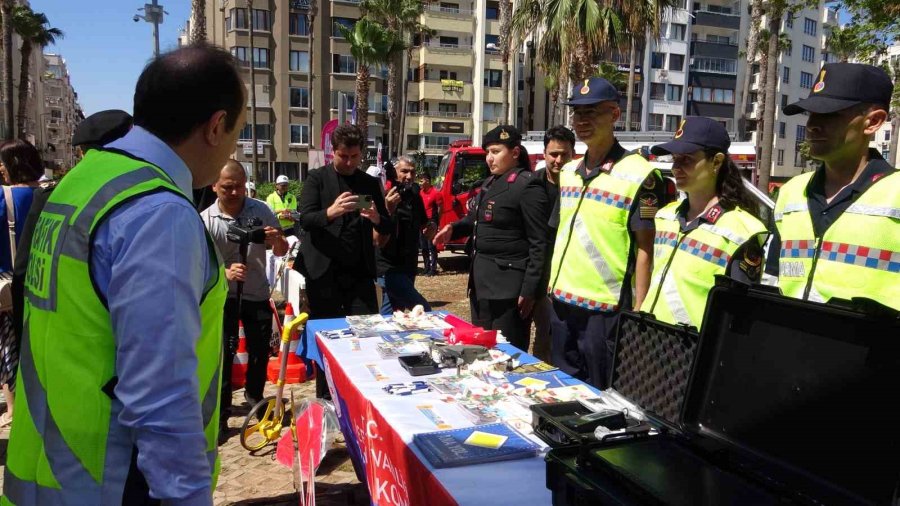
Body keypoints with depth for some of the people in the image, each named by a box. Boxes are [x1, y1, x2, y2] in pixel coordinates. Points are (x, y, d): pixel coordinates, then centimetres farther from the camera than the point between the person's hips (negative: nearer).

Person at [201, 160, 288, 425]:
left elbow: (281, 251, 1)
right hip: (224, 296, -3)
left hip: (257, 294, 3)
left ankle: (254, 397, 38)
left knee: (260, 349, 13)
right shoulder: (206, 221, -15)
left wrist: (277, 240, -23)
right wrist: (225, 273, -36)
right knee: (224, 351, -7)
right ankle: (220, 411, 8)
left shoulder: (261, 210, -7)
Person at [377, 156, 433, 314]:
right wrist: (389, 210, -39)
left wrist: (429, 230, 0)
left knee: (390, 315, 16)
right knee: (424, 310, -15)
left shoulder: (415, 197, 8)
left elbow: (422, 224, 23)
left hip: (408, 267, 8)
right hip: (389, 268, -7)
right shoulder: (386, 197, -14)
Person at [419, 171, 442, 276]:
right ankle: (426, 268, 22)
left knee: (432, 247, -4)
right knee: (424, 247, 12)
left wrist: (436, 223, -9)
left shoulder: (436, 193, -10)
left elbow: (440, 209, -9)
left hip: (431, 223, -7)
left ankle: (433, 269, 1)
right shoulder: (420, 192, 10)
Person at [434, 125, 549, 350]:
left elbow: (539, 243, -15)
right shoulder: (490, 183, 13)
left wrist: (529, 290, -18)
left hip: (508, 283, -9)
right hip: (481, 278, 9)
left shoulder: (527, 186, -13)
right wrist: (454, 228, 6)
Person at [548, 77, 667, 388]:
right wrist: (552, 286, 13)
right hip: (561, 301, 7)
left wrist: (639, 311, -13)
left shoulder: (639, 175, -11)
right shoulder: (568, 172, 10)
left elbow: (644, 249, -11)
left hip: (606, 309, -6)